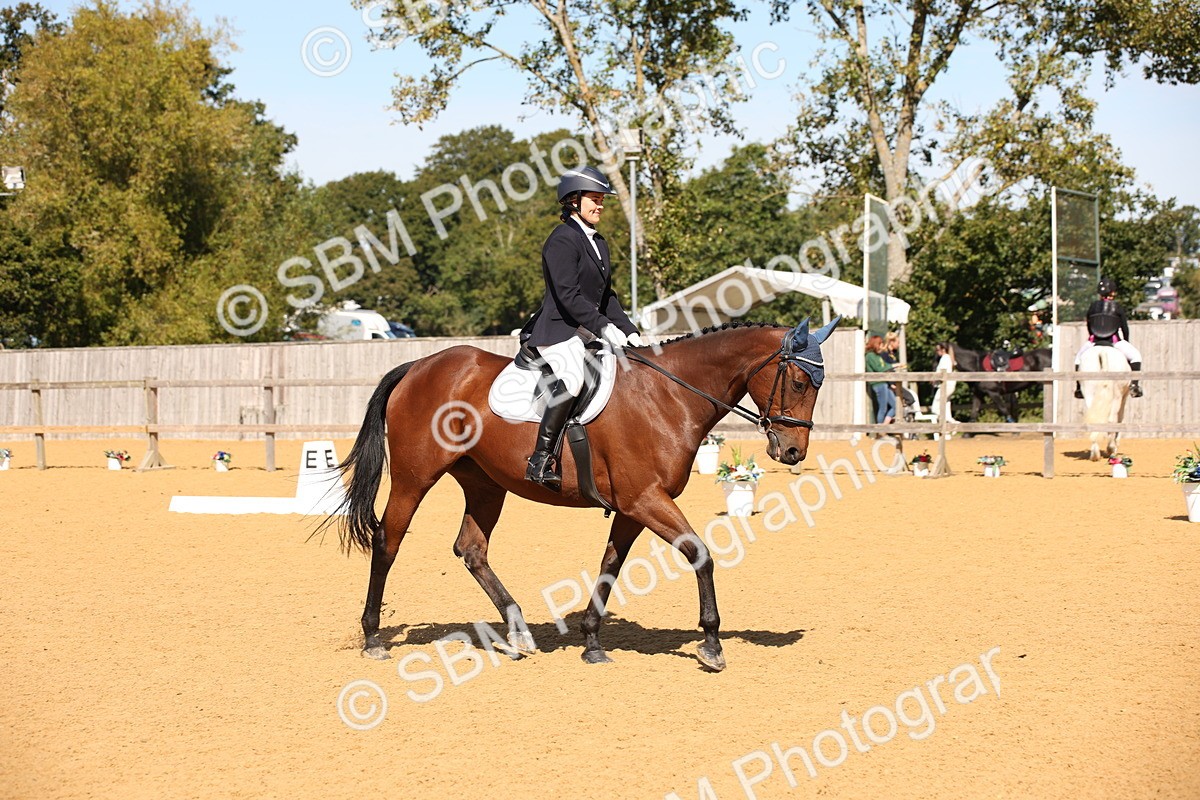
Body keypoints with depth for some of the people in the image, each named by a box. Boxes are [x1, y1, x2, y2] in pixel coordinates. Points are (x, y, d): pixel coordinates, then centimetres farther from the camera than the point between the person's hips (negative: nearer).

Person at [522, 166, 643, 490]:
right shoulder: (562, 240, -11)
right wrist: (604, 328, -23)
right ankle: (540, 462, -36)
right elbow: (568, 295, -19)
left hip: (588, 331, 10)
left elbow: (606, 296, 21)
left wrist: (628, 330, 9)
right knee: (573, 377, -35)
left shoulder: (599, 242, 18)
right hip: (557, 331, -10)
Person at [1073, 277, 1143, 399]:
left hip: (1094, 341, 2)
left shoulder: (1093, 307, 4)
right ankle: (1134, 384, 1)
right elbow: (1125, 327, 4)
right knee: (1135, 356, 16)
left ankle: (1078, 387, 20)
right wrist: (1126, 342, 20)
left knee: (1079, 357, 28)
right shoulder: (1117, 307, -1)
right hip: (1114, 341, -2)